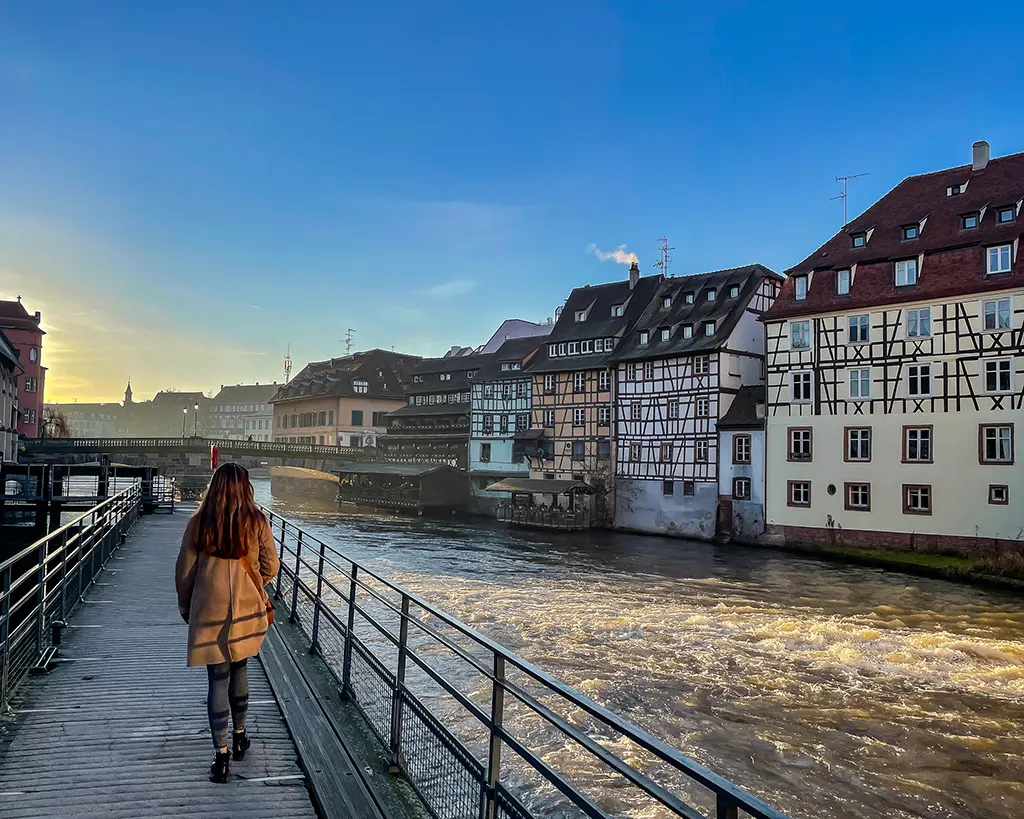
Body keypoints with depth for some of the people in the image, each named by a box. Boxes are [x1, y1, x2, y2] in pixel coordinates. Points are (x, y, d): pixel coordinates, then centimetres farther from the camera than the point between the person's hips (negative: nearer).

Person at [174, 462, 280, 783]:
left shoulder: (198, 523, -7)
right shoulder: (256, 522, -7)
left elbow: (184, 572, -1)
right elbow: (270, 566, -1)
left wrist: (185, 607, 15)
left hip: (210, 611, -1)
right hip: (247, 609, 1)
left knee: (218, 678, 5)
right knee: (239, 669, 20)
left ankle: (222, 756, 6)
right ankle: (239, 736, 33)